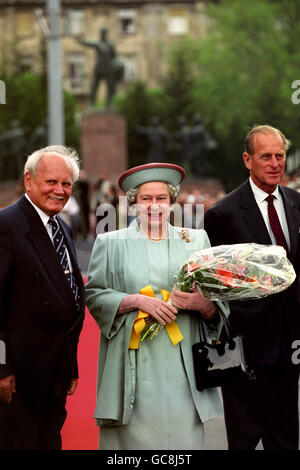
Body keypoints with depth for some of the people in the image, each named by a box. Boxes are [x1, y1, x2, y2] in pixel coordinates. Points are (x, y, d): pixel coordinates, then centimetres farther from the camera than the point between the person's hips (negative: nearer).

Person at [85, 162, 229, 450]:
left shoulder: (196, 241, 13)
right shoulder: (112, 243, 9)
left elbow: (220, 304, 11)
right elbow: (94, 295, 2)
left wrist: (202, 303, -11)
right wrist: (137, 300, -12)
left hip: (182, 368, 2)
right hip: (134, 369, -1)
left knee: (184, 436, -4)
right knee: (135, 436, -5)